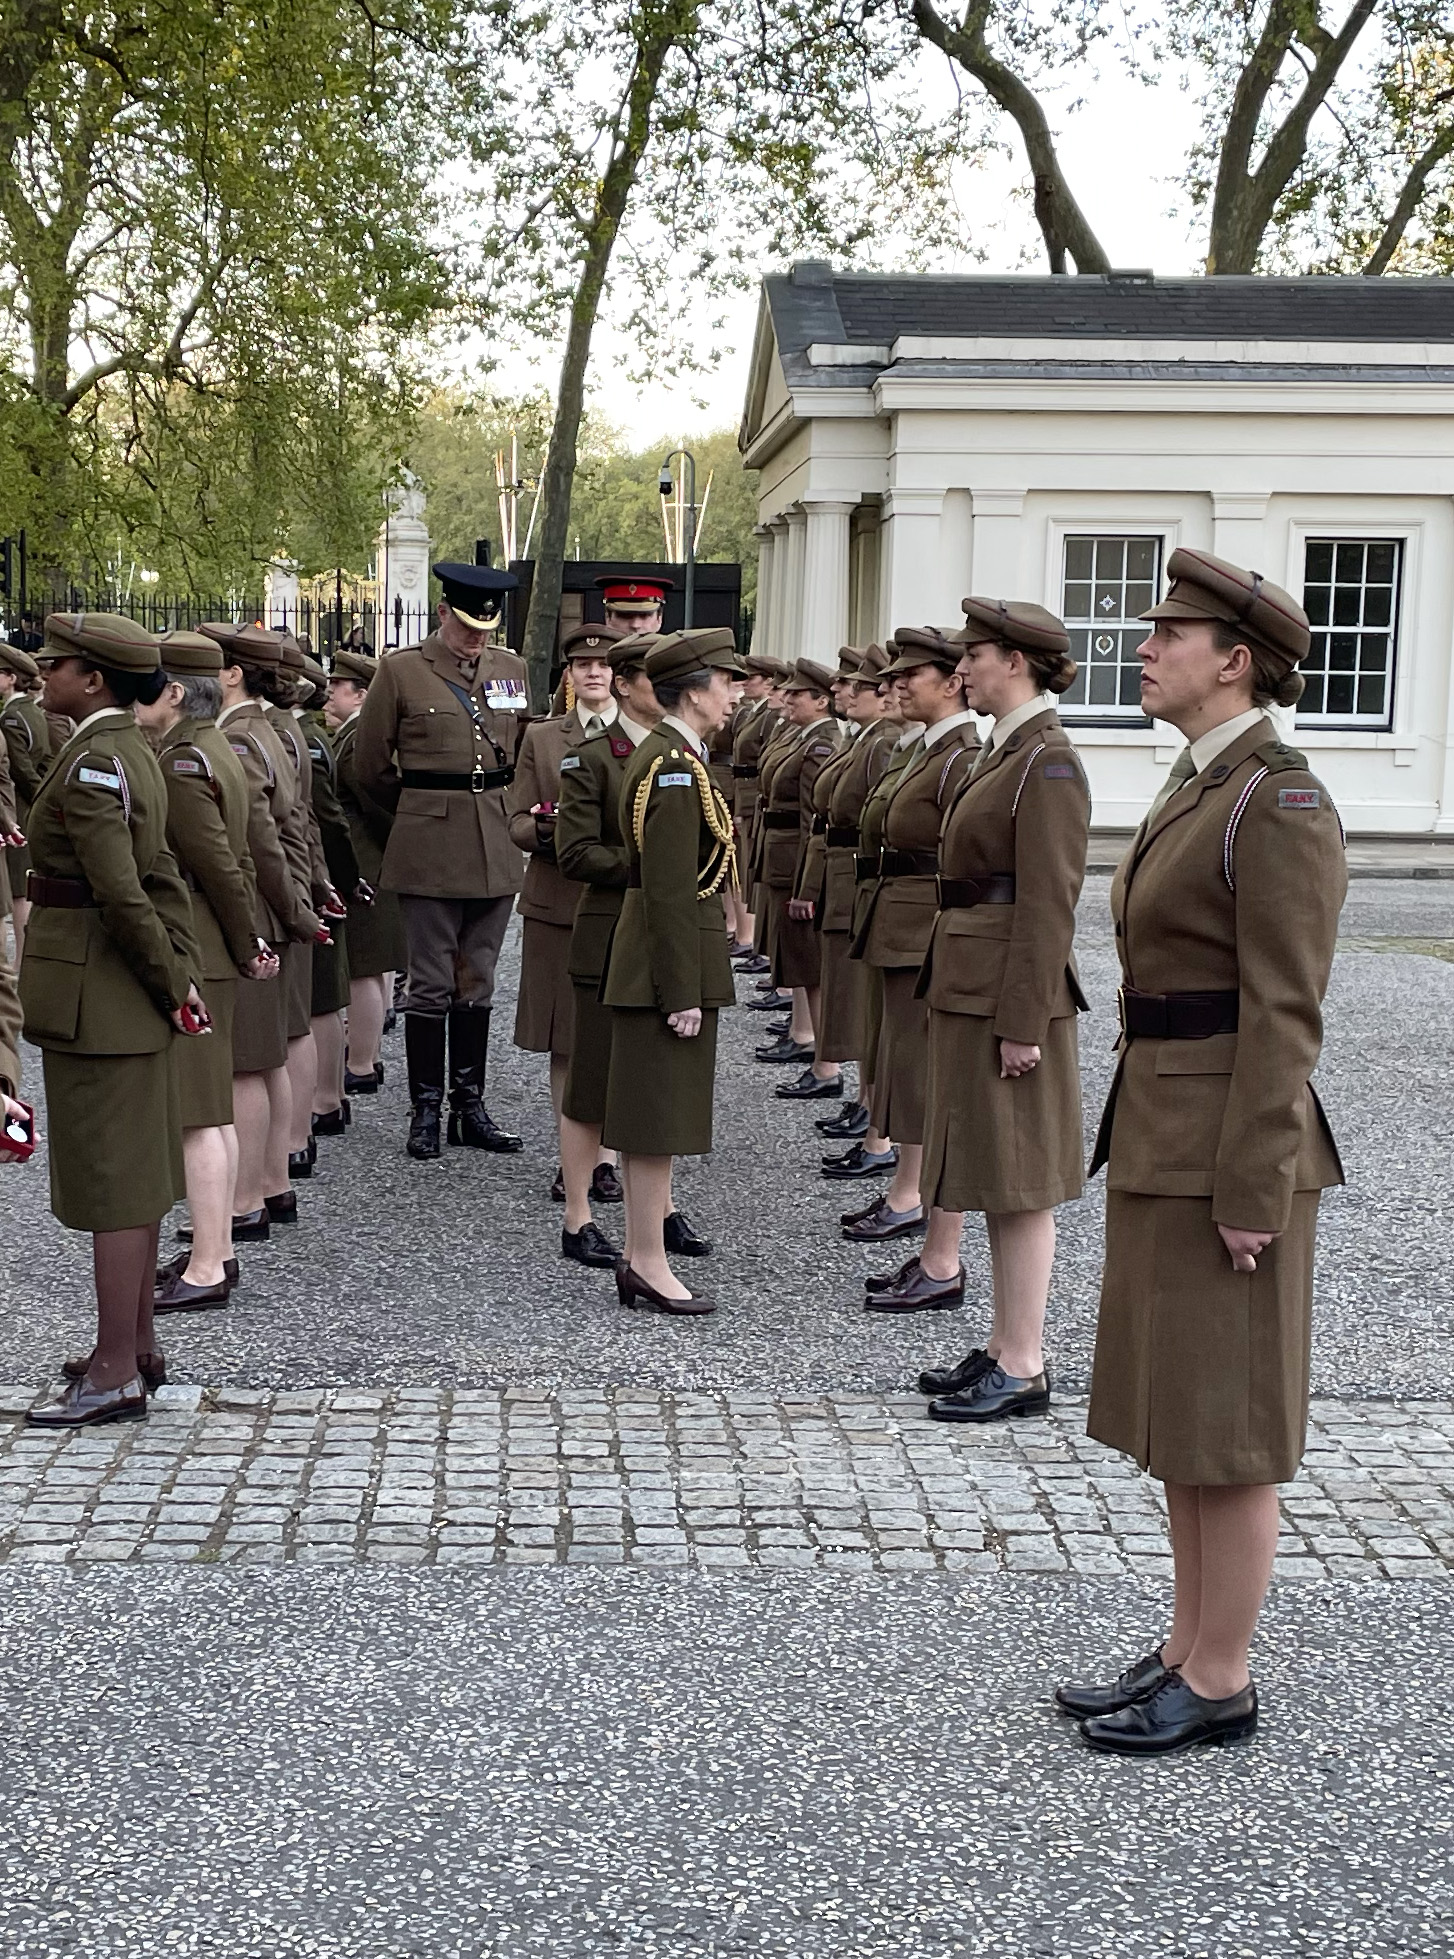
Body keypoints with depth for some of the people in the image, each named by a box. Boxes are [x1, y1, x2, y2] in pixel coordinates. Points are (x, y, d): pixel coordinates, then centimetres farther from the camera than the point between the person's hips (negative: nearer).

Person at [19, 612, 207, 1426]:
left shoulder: (93, 764, -19)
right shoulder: (132, 750, 12)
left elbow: (122, 895, -23)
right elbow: (161, 877, 12)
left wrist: (169, 985, -13)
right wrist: (182, 976, 9)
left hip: (94, 993, -10)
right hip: (130, 993, 10)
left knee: (111, 1179, -3)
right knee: (135, 1174, 16)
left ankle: (116, 1374, 5)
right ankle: (138, 1345, 28)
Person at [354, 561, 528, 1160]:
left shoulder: (511, 670, 10)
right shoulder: (401, 671, -2)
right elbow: (369, 768, 3)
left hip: (498, 849, 4)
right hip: (430, 852, -4)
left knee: (477, 982, 10)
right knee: (432, 985, 0)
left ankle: (469, 1106, 16)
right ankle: (426, 1110, 8)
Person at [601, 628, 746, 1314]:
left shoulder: (661, 754, 14)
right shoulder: (677, 768, -18)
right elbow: (670, 891, -22)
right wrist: (682, 994, -21)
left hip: (648, 960, 10)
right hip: (672, 959, -10)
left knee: (651, 1116, 15)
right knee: (659, 1117, -3)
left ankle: (639, 1258, 23)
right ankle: (649, 1265, 4)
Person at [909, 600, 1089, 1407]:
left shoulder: (1049, 762, -15)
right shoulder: (1002, 752, 14)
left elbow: (1048, 905, -19)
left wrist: (1022, 1024, -20)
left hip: (1010, 996, -10)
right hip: (967, 989, 10)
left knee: (1017, 1182, -3)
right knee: (992, 1174, 14)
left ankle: (1022, 1369, 5)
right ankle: (1003, 1349, 23)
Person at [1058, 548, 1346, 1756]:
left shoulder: (1279, 805, -16)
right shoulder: (1198, 787, 13)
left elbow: (1284, 1013, -19)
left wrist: (1250, 1190, -20)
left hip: (1225, 1151, -10)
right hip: (1159, 1140, 10)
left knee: (1227, 1429, 2)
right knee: (1176, 1417, 16)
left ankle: (1220, 1683, 15)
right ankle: (1189, 1654, 28)